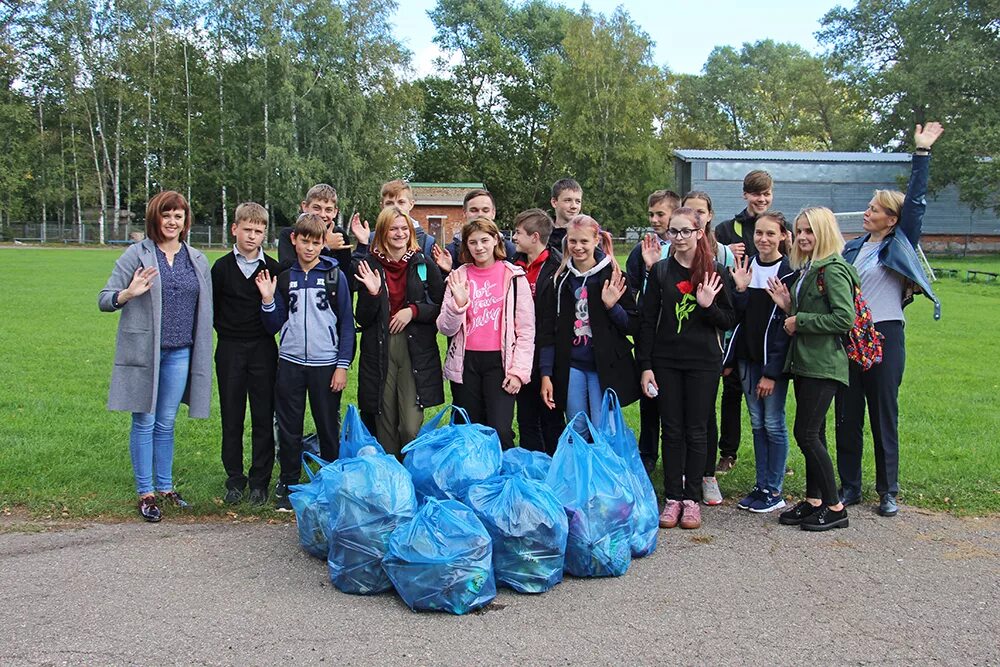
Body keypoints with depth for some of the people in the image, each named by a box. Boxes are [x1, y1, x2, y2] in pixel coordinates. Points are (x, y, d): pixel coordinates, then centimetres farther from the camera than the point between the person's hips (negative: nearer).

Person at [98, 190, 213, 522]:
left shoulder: (197, 260, 10)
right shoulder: (137, 254, -1)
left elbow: (205, 309, 15)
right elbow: (104, 299, -3)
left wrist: (203, 355, 11)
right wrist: (129, 293, -25)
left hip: (179, 353, 3)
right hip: (143, 351, -3)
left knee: (166, 423, 11)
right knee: (144, 422, 3)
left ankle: (165, 487, 22)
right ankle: (145, 492, 12)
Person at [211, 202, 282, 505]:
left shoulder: (273, 268, 2)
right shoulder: (222, 267, 3)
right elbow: (212, 309, 9)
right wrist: (228, 332, 6)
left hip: (263, 349, -1)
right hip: (230, 351, 1)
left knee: (263, 417, 2)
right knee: (231, 417, 6)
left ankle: (260, 481, 12)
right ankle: (235, 480, 17)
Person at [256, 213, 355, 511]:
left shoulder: (335, 276, 0)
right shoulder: (284, 278, 6)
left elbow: (346, 323, 0)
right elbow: (274, 326, 8)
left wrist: (343, 365, -5)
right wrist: (267, 299, -8)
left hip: (326, 364, -2)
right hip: (290, 363, 2)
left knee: (329, 428, 6)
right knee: (289, 428, 8)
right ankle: (287, 485, 19)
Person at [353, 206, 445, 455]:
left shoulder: (424, 264, 4)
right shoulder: (368, 265, 5)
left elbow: (443, 308, 5)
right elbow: (362, 320, 4)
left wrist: (413, 311, -9)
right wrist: (372, 293, -14)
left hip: (416, 352, -1)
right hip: (379, 352, 1)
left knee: (412, 429, -9)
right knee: (384, 426, 6)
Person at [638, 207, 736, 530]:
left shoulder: (715, 271, 1)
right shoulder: (660, 270, 3)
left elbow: (728, 321, 2)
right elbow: (648, 320, 3)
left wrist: (708, 305, -17)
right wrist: (645, 365, -2)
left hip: (703, 361, -1)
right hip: (666, 361, 1)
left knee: (695, 430, 4)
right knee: (672, 429, 5)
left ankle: (692, 498, 13)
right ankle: (673, 498, 13)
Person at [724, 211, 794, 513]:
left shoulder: (790, 272, -10)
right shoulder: (746, 266, 7)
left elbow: (786, 324, -13)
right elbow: (738, 316, 7)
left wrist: (772, 372, -15)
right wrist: (740, 290, -11)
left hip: (774, 359, -6)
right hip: (747, 356, 6)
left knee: (773, 423, 0)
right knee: (757, 423, 11)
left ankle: (775, 491, 10)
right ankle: (761, 485, 20)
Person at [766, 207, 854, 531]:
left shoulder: (833, 270, -13)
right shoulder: (807, 270, 16)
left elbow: (845, 318, -21)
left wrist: (799, 321, -15)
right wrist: (788, 306, 2)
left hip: (823, 365, -9)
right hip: (804, 362, 9)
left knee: (806, 433, -8)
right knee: (812, 434, 12)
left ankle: (834, 507, 2)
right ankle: (813, 501, 19)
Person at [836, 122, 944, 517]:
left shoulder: (900, 245, 1)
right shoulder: (852, 248, 13)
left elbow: (915, 202, -9)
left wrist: (922, 153, -11)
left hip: (885, 336, -4)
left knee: (884, 415, 2)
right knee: (847, 415, 7)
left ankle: (888, 492, 13)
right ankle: (849, 487, 18)